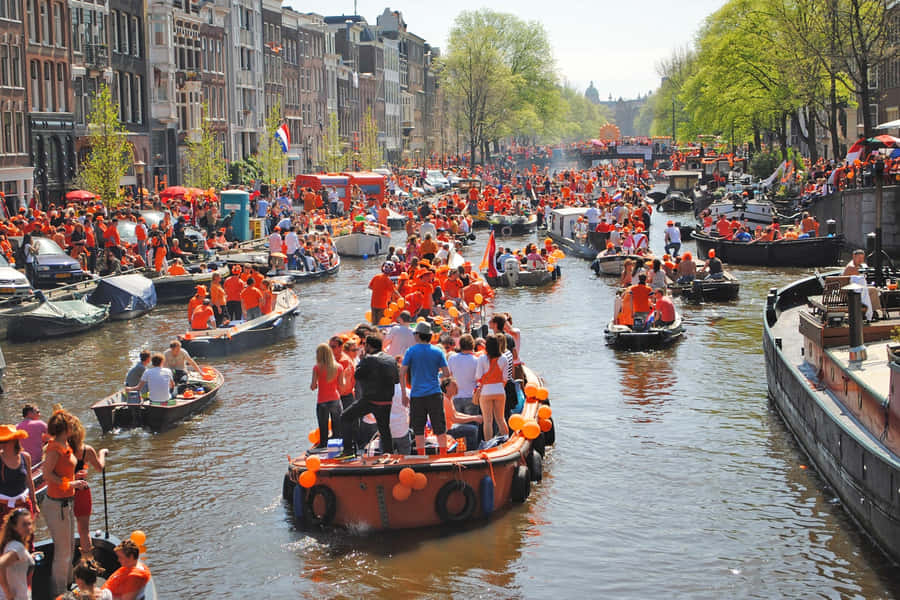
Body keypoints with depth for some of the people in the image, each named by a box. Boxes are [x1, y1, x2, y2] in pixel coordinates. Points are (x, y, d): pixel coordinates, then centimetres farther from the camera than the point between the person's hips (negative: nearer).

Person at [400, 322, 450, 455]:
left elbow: (402, 373, -3)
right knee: (440, 429, 5)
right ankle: (444, 455, 3)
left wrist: (404, 394, 2)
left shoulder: (411, 351, 1)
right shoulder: (437, 352, 5)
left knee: (419, 430, 5)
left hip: (417, 395, -1)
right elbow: (447, 373, 1)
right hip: (434, 394, 1)